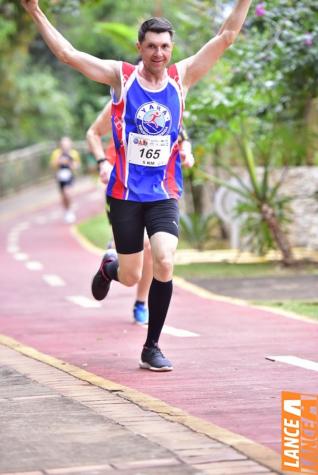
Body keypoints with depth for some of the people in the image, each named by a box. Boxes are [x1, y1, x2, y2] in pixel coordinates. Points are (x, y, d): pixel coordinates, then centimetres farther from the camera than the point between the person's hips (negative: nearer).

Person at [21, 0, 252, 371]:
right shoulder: (120, 76, -4)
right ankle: (109, 267, 46)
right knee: (130, 277, 6)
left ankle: (152, 348, -4)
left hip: (164, 192, 1)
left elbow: (226, 37, 0)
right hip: (125, 192, -1)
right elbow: (66, 53, -9)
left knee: (165, 263, -19)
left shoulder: (181, 76, 1)